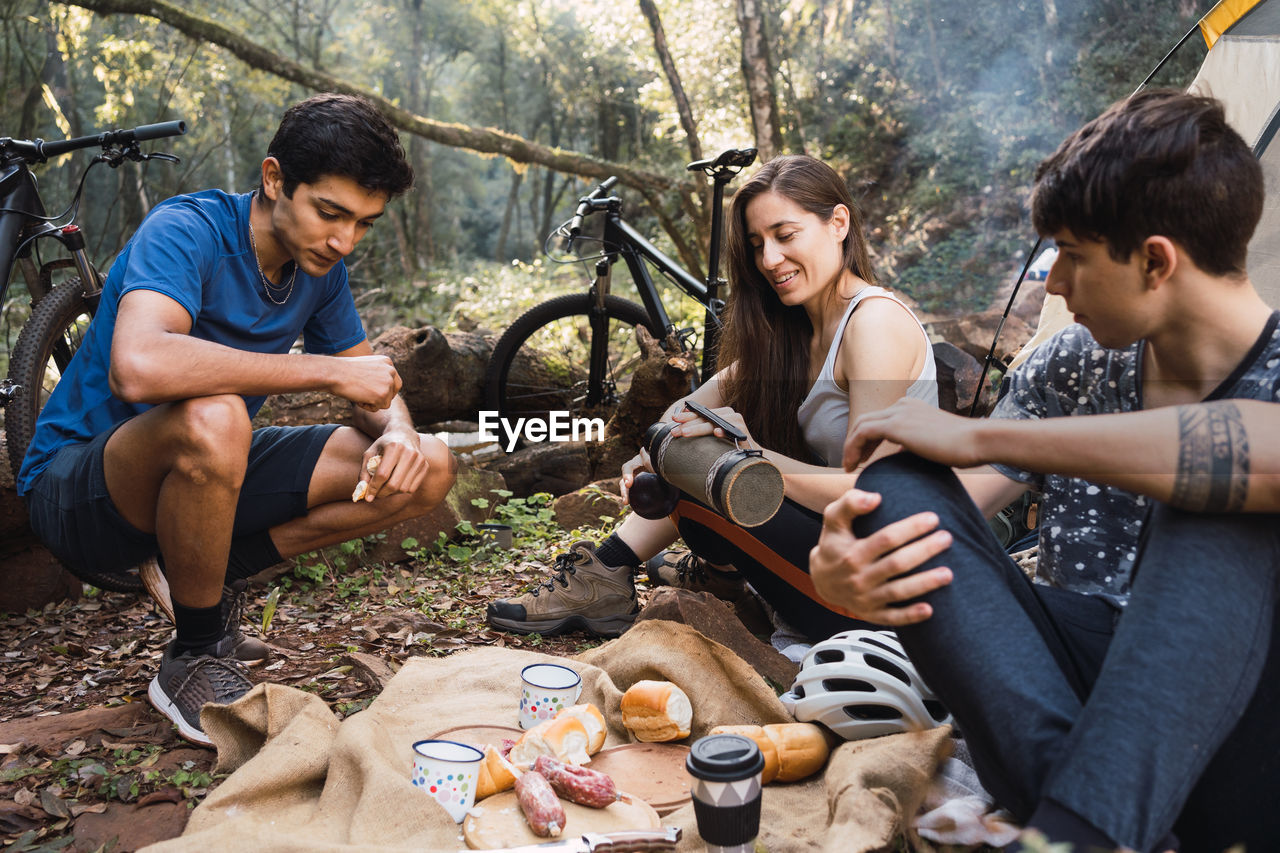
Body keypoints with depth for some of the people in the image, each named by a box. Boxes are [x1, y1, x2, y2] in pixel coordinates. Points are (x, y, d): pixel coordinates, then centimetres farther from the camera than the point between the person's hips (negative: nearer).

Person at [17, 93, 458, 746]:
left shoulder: (320, 265, -2)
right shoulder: (187, 230, -23)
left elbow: (376, 391, 5)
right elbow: (138, 367, -43)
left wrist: (396, 434, -20)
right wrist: (329, 371, -35)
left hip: (202, 473, 7)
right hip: (76, 489, -6)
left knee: (427, 470, -7)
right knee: (212, 417, -41)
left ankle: (205, 578, 4)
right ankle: (193, 662, -15)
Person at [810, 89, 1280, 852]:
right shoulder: (1072, 369, 6)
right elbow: (930, 526, 1)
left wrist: (979, 437, -28)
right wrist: (835, 568, -24)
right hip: (1083, 688, 5)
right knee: (900, 493, -16)